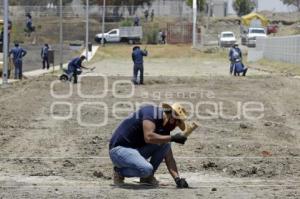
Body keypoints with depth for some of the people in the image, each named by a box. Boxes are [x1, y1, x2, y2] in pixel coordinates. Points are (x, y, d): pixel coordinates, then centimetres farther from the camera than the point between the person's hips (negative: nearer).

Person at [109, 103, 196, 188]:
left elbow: (169, 158, 4)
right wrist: (172, 138, -28)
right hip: (119, 149, -8)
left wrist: (177, 179, -8)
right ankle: (120, 171, -3)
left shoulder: (164, 127, 5)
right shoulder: (152, 112, -17)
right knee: (146, 169, -31)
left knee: (165, 144, -7)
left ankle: (147, 176, 3)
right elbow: (148, 137, -34)